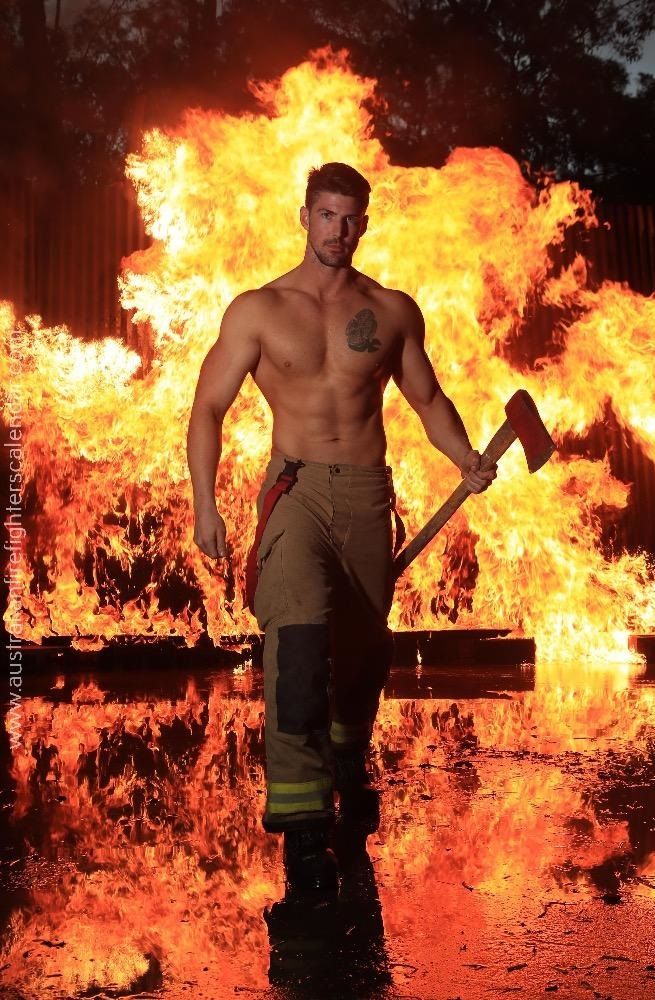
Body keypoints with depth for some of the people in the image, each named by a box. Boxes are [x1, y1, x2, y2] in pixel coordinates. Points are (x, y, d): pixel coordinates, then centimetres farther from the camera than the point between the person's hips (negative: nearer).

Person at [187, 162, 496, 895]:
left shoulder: (393, 311, 9)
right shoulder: (257, 310, 3)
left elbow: (427, 399, 17)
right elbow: (209, 406, 3)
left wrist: (467, 459, -2)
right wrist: (204, 504, -8)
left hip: (368, 496, 3)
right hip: (296, 489, -2)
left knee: (364, 649, 11)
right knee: (299, 638, -21)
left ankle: (348, 767, 40)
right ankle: (300, 821, -16)